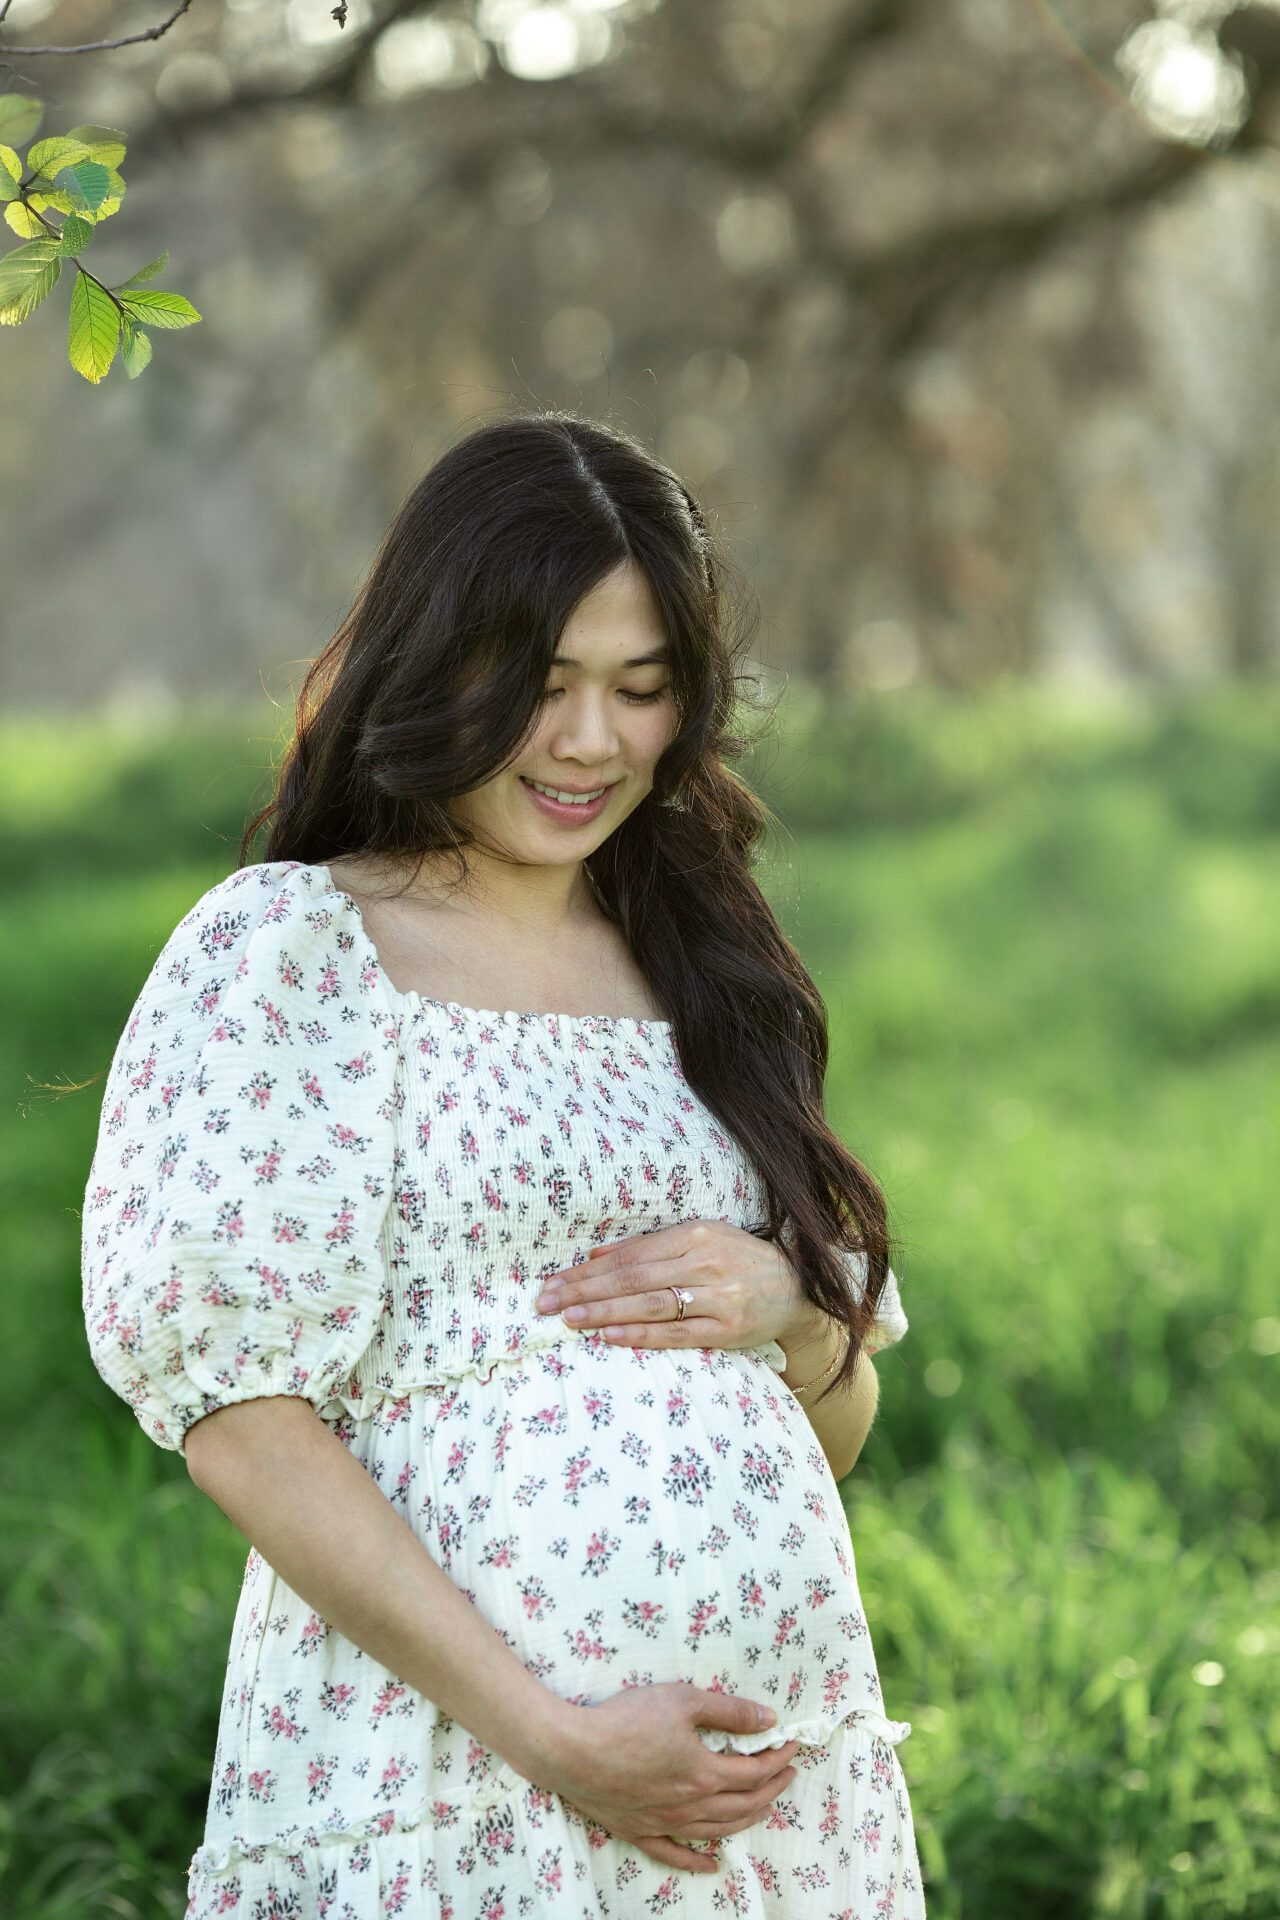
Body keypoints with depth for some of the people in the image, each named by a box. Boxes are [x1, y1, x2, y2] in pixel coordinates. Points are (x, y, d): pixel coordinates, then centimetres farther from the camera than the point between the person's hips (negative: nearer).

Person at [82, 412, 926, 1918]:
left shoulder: (703, 970, 14)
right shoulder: (287, 949, -4)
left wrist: (788, 1313, -4)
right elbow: (238, 1420, -12)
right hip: (448, 1791, -5)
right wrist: (548, 1733, -17)